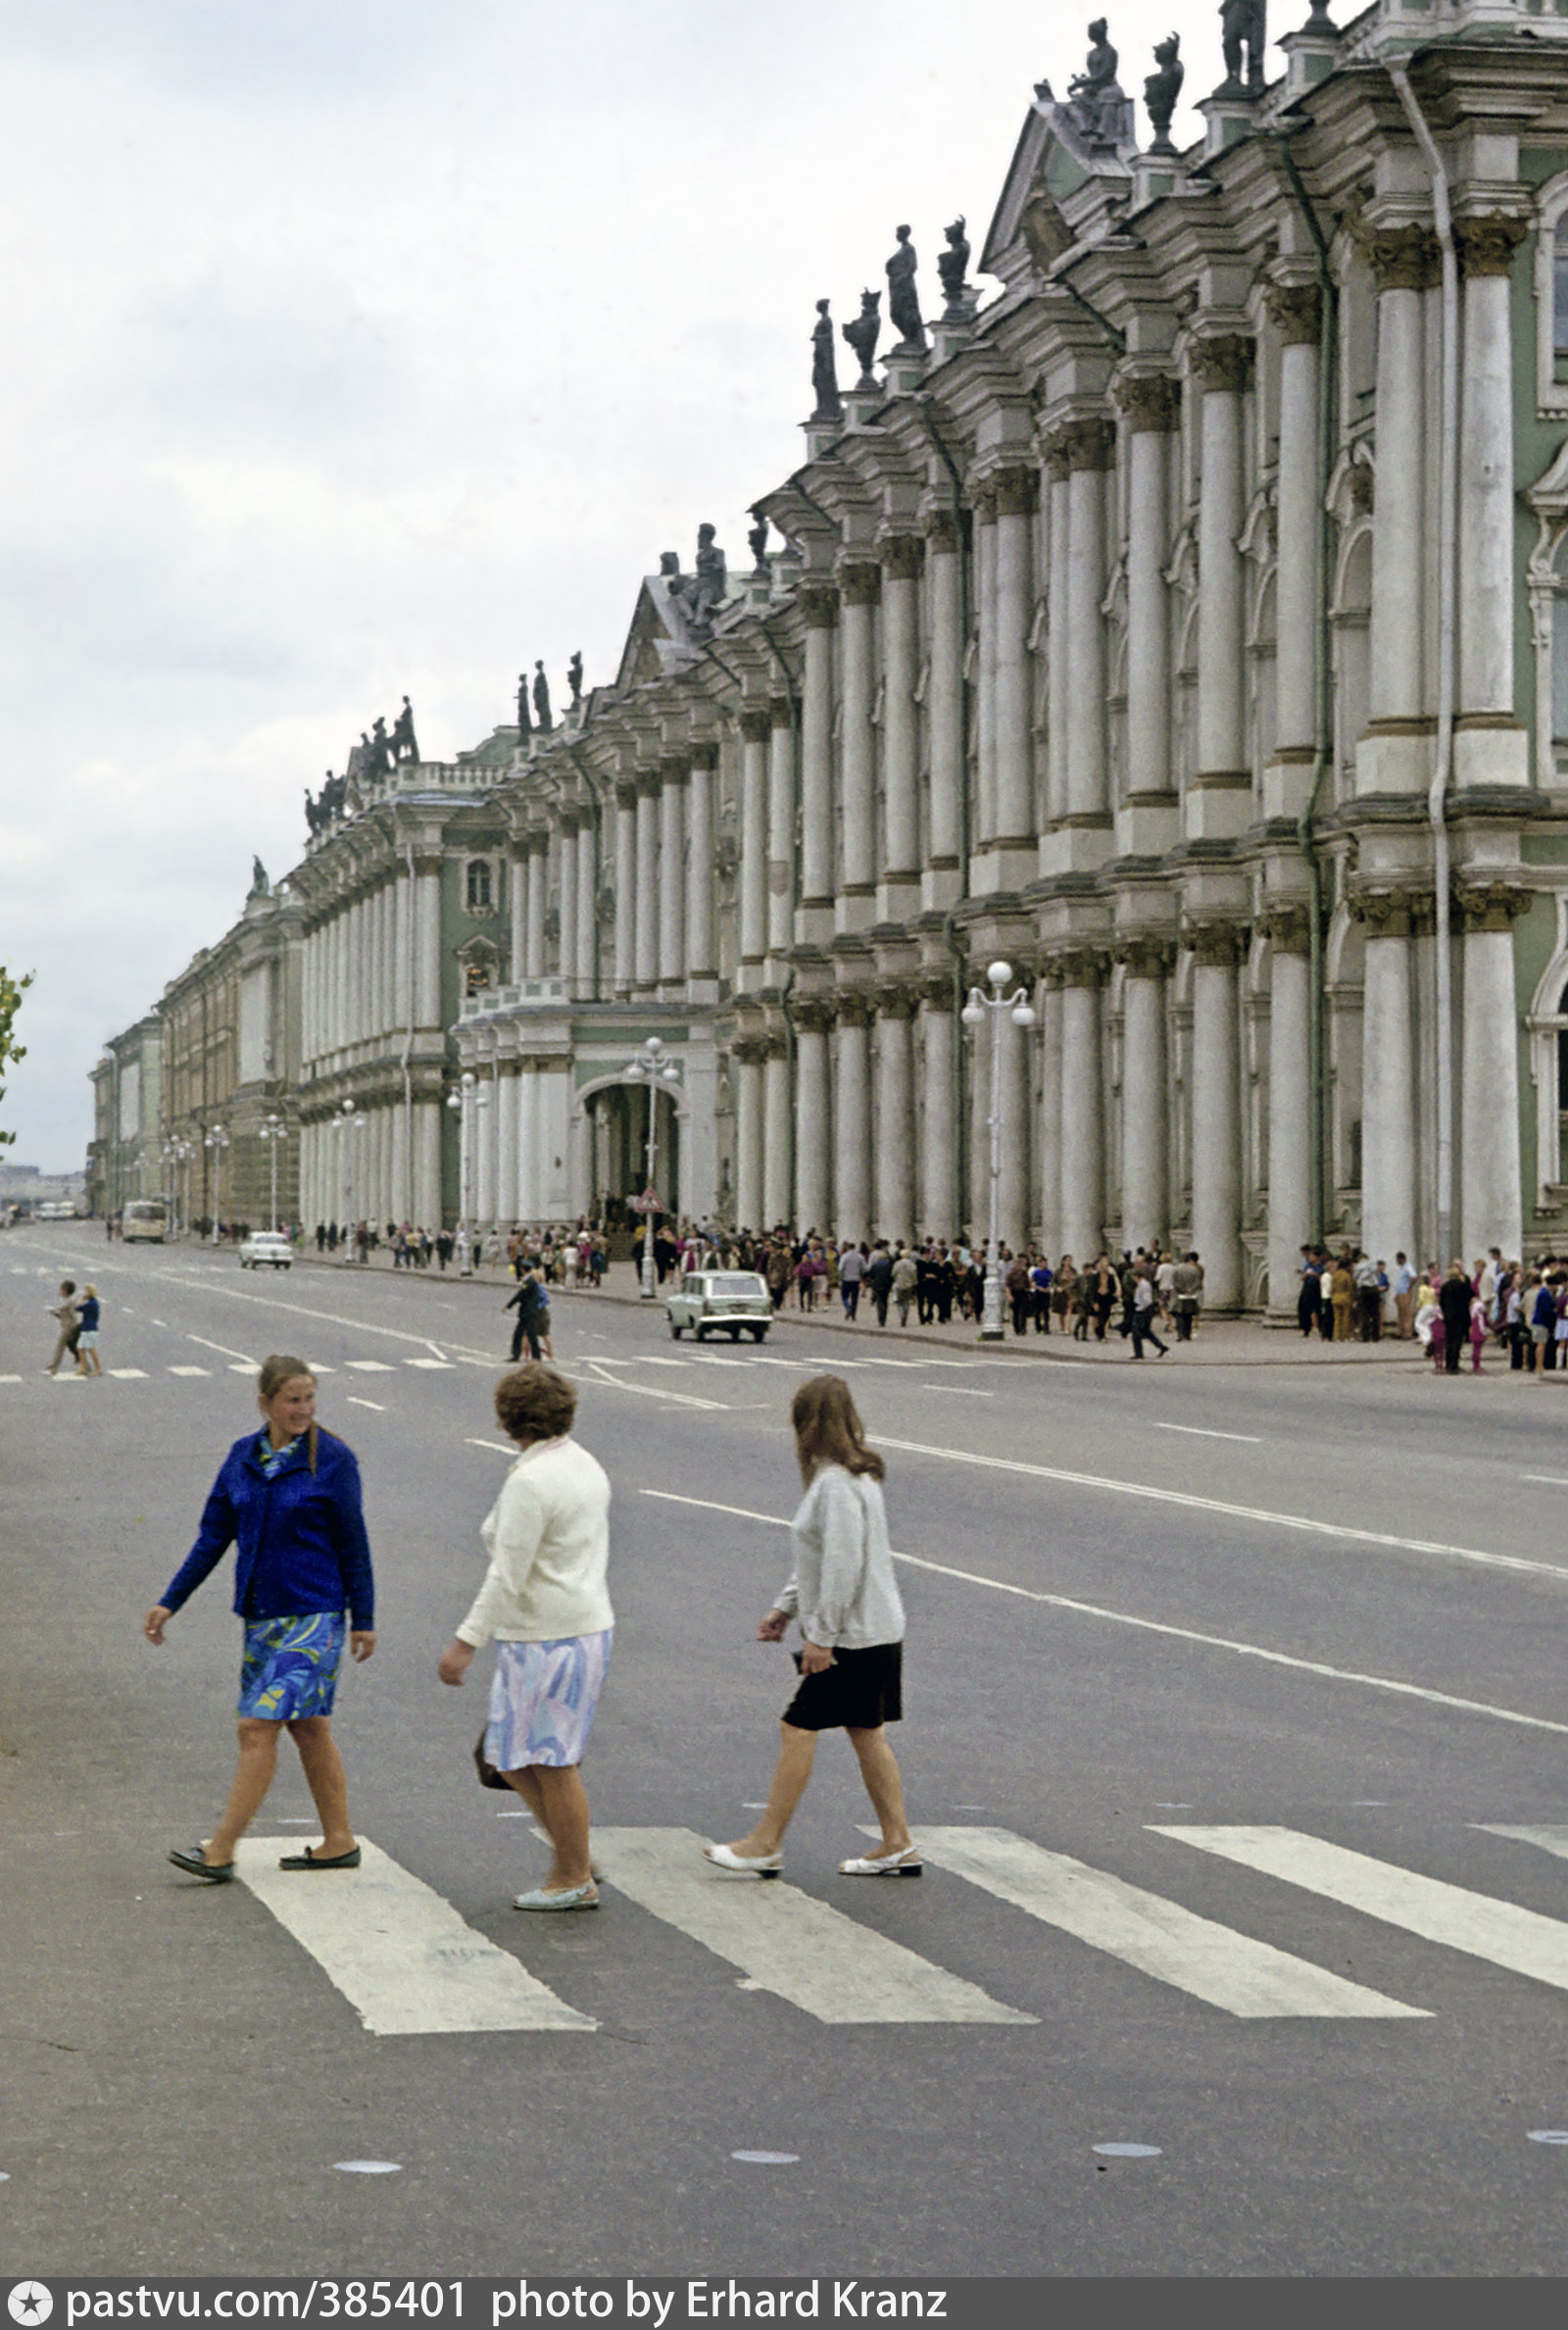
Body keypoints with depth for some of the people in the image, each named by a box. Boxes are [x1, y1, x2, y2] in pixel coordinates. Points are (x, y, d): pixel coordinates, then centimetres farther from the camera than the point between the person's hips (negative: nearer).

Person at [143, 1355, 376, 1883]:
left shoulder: (332, 1459, -8)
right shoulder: (243, 1456, 6)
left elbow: (352, 1545, -4)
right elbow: (213, 1537, 10)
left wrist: (363, 1619, -2)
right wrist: (170, 1603, 8)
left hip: (313, 1615, -6)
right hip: (261, 1615, 6)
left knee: (258, 1727, -10)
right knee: (307, 1727, 12)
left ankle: (220, 1851, -7)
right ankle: (339, 1842, 21)